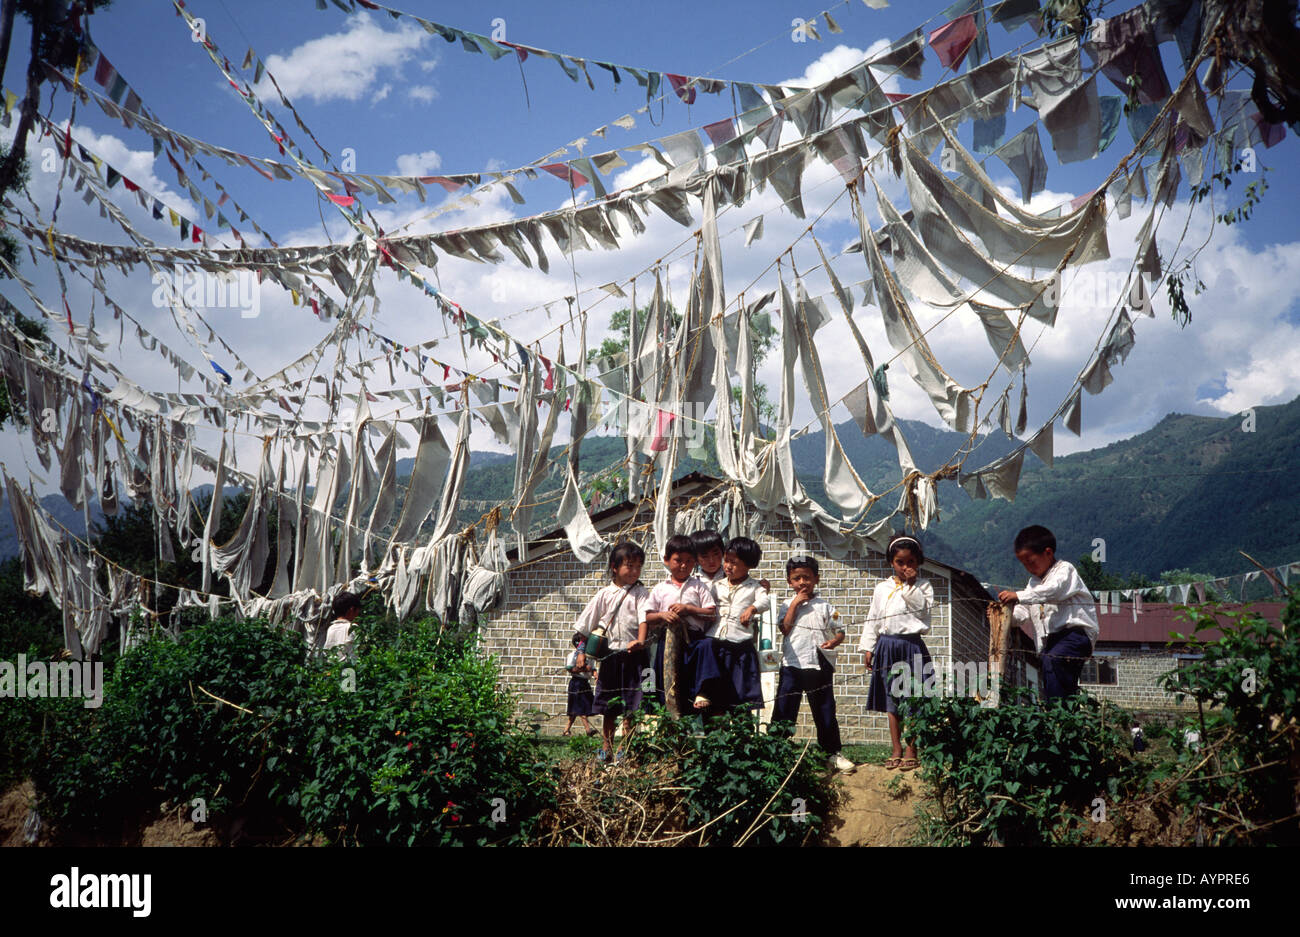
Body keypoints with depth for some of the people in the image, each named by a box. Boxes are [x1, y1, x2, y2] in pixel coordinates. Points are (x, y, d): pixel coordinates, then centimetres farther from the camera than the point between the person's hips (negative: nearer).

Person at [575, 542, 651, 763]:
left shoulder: (640, 593, 2)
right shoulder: (604, 595, 8)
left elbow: (644, 618, -13)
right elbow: (585, 627, 12)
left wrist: (640, 640, -31)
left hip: (632, 654, -2)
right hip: (610, 654, 3)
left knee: (630, 706, -4)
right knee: (608, 707, 10)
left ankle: (624, 749, 5)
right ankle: (606, 748, 20)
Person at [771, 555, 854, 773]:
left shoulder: (825, 606, 7)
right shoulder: (788, 605, 6)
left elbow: (840, 631, 8)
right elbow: (784, 629, -9)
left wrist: (834, 642, -14)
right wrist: (795, 603, -9)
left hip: (819, 666, 1)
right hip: (792, 665, -1)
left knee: (825, 711, 8)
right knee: (783, 710, 0)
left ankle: (833, 753, 18)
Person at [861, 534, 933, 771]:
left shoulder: (922, 587, 3)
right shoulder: (882, 588, 10)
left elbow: (923, 607, -15)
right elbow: (873, 620, 12)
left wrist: (910, 585, -13)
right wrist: (868, 648, 8)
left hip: (912, 647, -3)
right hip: (887, 646, 3)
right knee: (892, 700, 8)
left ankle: (911, 751, 8)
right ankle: (896, 750, 16)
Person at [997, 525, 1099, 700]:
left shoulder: (1065, 570, -2)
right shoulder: (1034, 581, 24)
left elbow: (1051, 591, -24)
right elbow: (1025, 612, 15)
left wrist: (1018, 596, -34)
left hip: (1075, 632, -9)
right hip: (1052, 639, 9)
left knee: (1052, 660, -33)